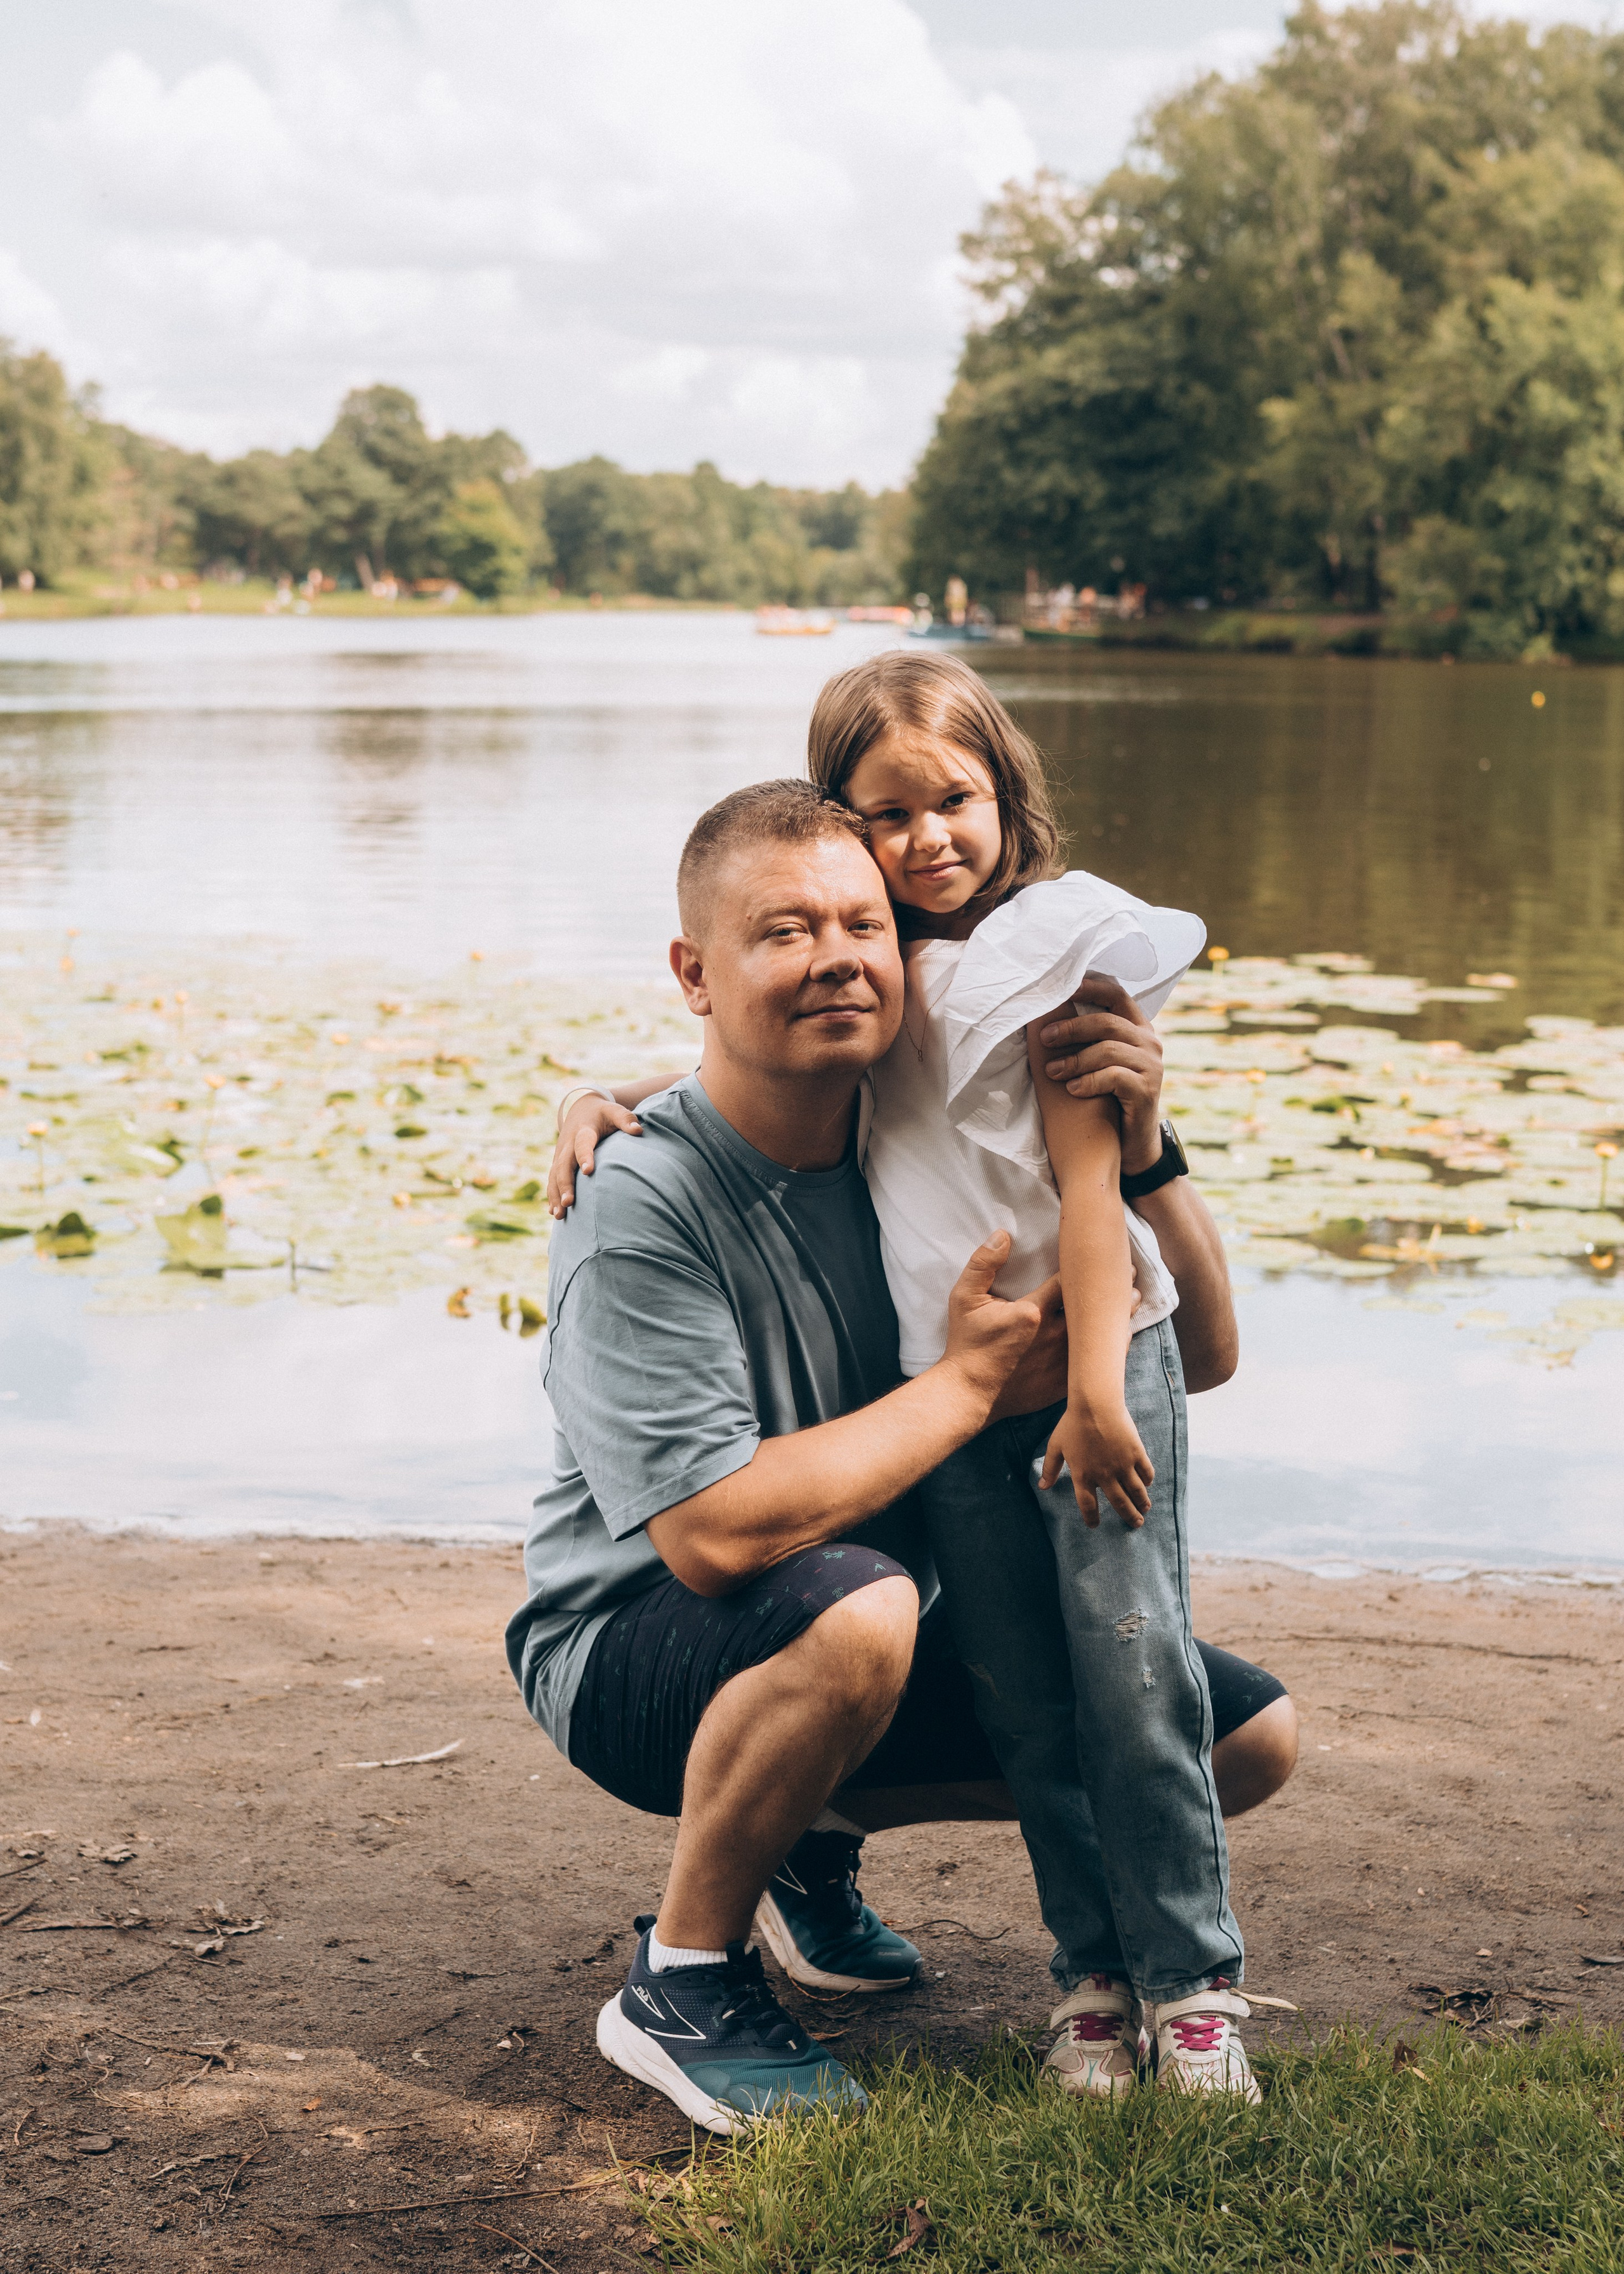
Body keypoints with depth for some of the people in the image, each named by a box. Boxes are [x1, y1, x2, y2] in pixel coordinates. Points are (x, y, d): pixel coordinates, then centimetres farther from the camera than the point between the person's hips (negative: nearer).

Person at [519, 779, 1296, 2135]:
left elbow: (1200, 1352, 0)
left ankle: (819, 1837, 17)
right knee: (854, 1611, -40)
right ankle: (682, 1978, -13)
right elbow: (715, 1531, -32)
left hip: (875, 1641, 7)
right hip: (633, 1651, -7)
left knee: (1250, 1739, 2)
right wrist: (972, 1385, -24)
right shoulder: (642, 1204, -23)